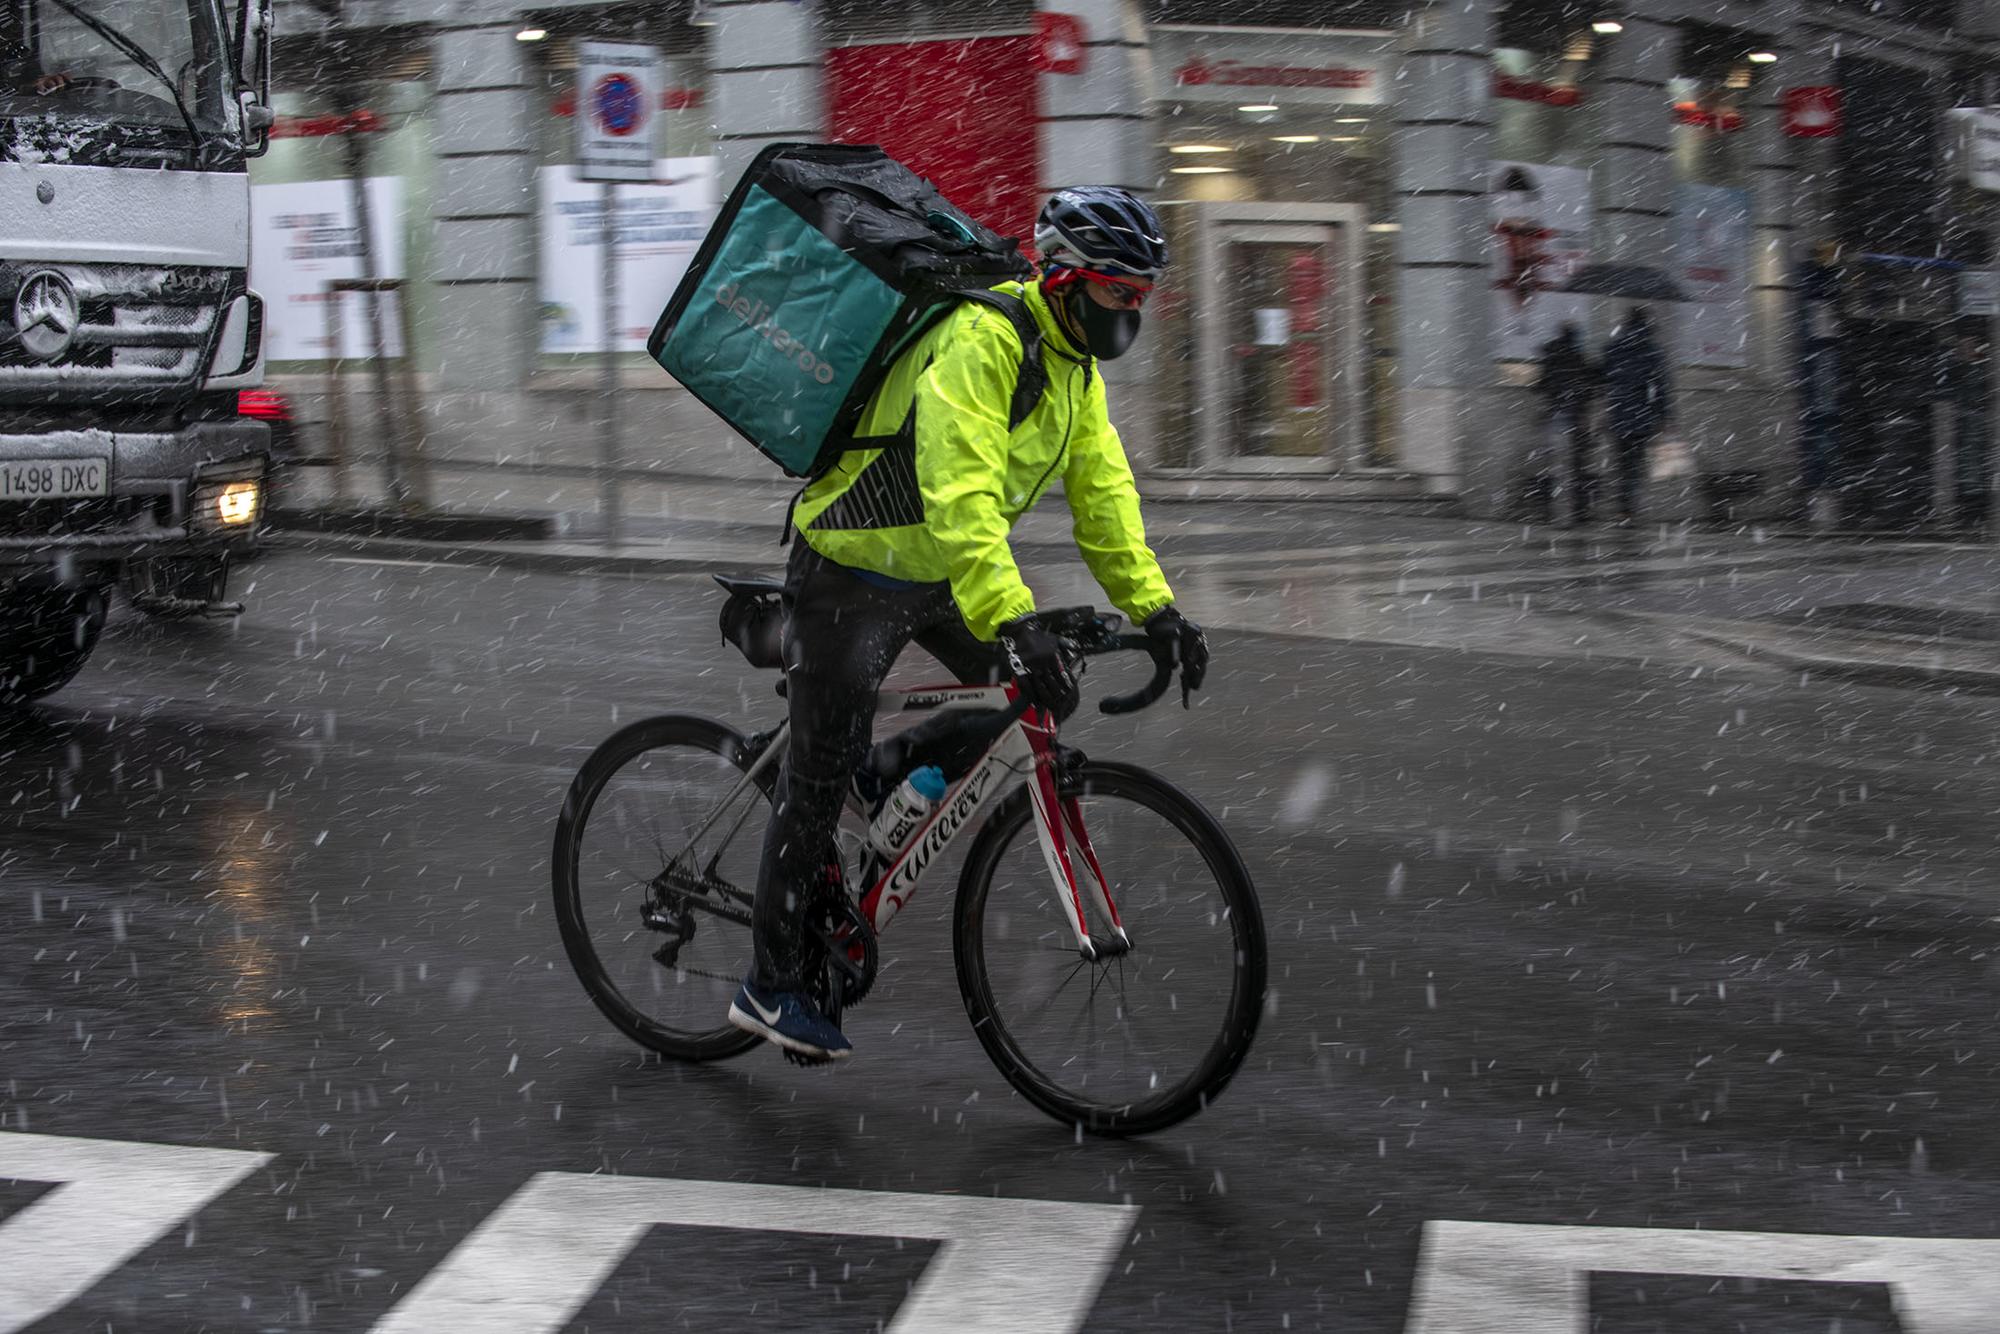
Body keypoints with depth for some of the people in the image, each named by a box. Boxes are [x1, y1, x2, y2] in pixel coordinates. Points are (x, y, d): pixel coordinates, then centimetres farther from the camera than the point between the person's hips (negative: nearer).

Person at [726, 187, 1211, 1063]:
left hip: (938, 574, 9)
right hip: (852, 571, -9)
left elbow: (1101, 491, 4)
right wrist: (1012, 619, -46)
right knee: (823, 771, -4)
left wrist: (1153, 604, -8)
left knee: (1030, 696, 0)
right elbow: (958, 489, -37)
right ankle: (770, 985, 6)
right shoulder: (981, 340, -26)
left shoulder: (1076, 369, 4)